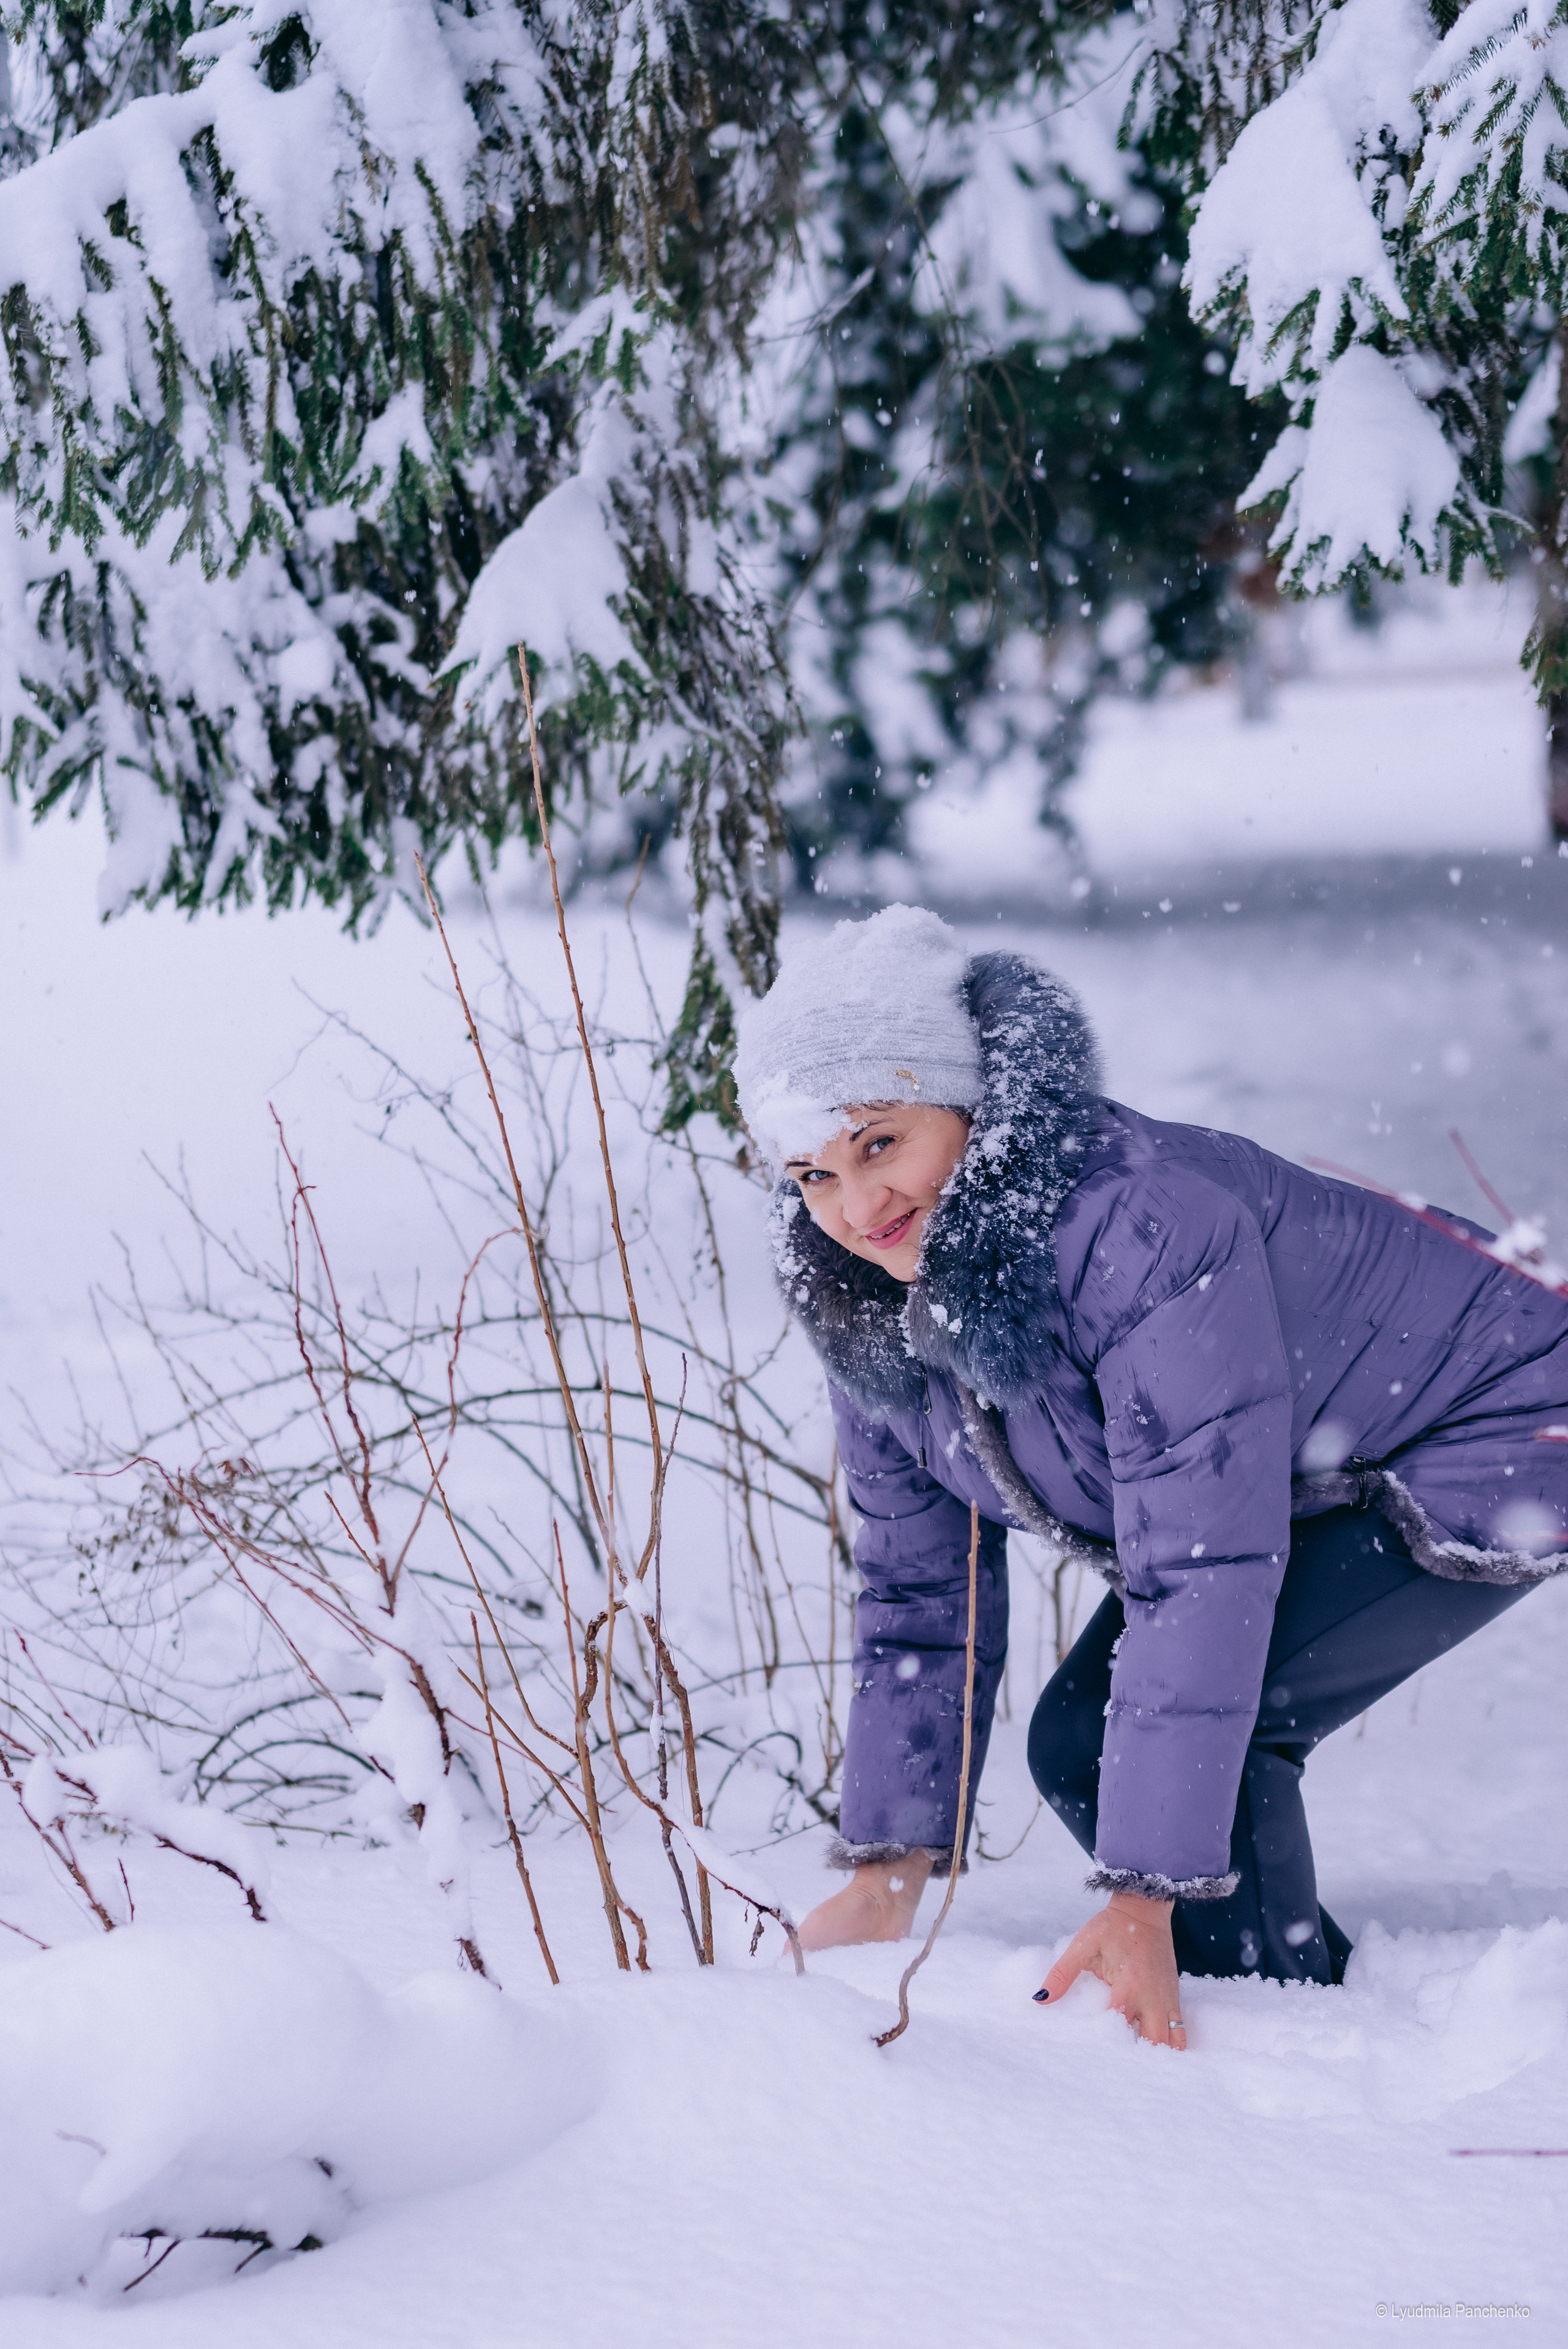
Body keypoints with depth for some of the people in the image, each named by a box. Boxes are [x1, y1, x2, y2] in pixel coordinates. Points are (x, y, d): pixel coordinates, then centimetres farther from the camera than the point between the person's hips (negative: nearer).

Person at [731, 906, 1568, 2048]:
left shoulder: (1149, 1228, -36)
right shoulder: (873, 1304, -9)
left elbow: (1200, 1580, -37)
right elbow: (920, 1595, 1)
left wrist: (1142, 1902, -37)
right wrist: (886, 1878, -5)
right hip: (1307, 1487, 9)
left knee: (1198, 1723, -25)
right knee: (1079, 1746, -1)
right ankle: (1320, 1982, 20)